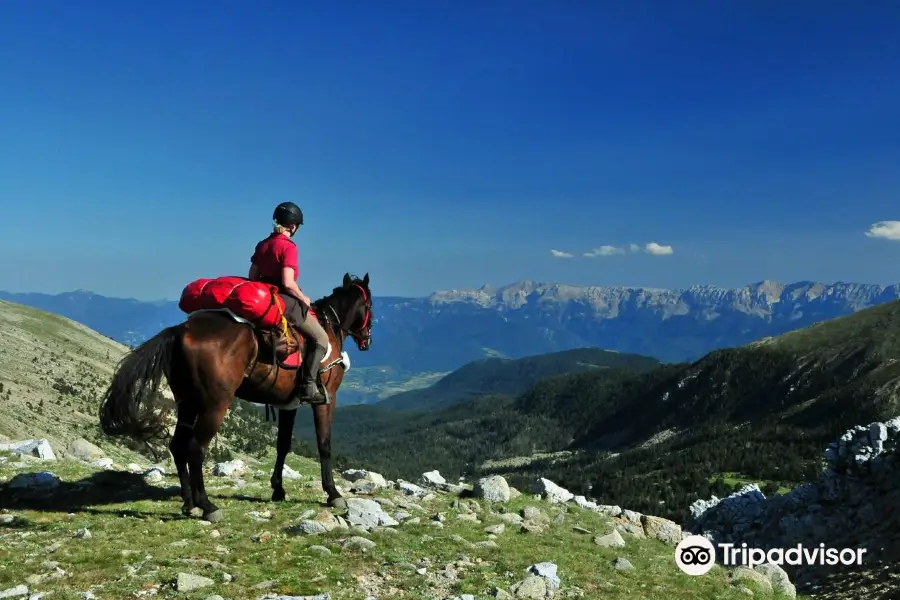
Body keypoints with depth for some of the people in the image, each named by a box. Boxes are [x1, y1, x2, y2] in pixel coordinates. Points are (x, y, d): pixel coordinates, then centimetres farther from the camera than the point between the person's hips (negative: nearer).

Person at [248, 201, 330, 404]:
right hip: (285, 301, -9)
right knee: (321, 339, 2)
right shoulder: (288, 246, -15)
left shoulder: (262, 245, 9)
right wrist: (304, 299, -7)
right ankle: (307, 386, -8)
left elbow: (252, 277, 11)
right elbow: (288, 282, -22)